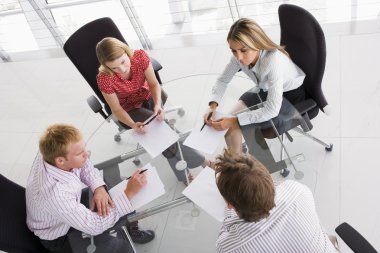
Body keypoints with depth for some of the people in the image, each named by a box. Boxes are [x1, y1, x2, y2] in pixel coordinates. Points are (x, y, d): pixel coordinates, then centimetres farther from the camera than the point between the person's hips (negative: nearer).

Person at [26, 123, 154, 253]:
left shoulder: (53, 153, -24)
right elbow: (95, 225, -35)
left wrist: (99, 188, -23)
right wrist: (129, 193, -33)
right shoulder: (55, 194, -43)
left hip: (71, 206, 7)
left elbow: (85, 167, -5)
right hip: (58, 237, -7)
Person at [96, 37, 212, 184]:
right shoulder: (104, 79, -29)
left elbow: (154, 84, -16)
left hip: (148, 95, 2)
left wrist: (157, 104, -35)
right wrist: (133, 125, -36)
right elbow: (116, 109, -19)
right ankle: (198, 161, -9)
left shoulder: (140, 56, -25)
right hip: (129, 109, -2)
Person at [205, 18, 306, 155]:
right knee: (231, 124, -13)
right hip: (265, 89, 6)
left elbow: (272, 110, -39)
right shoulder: (240, 56, -21)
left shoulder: (273, 61, -39)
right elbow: (223, 80, -5)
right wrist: (213, 105, -23)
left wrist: (234, 120, -39)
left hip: (290, 94, -5)